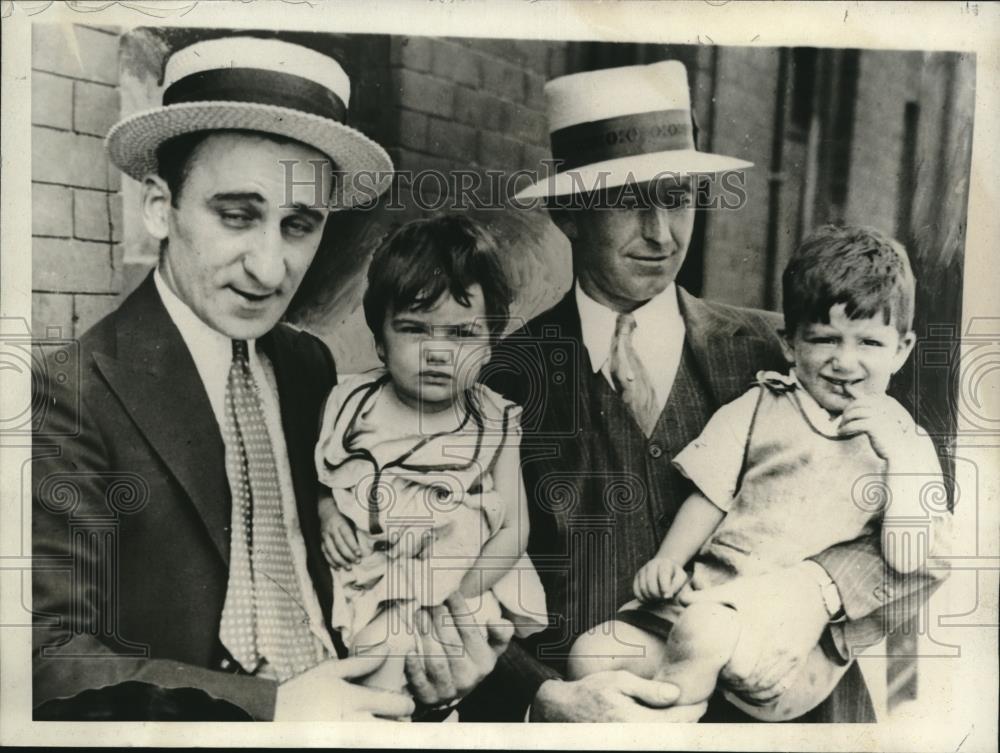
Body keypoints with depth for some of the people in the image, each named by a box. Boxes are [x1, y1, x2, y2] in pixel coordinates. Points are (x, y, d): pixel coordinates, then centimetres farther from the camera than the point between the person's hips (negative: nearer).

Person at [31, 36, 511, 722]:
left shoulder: (312, 366, 3)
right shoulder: (72, 397, -12)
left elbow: (333, 558, 8)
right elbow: (50, 658, -14)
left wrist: (424, 666, -8)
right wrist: (272, 707, -24)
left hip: (348, 698, 4)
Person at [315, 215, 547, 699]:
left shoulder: (495, 424, -3)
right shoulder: (351, 403, 0)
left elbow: (513, 527, -2)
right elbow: (317, 477, 13)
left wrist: (461, 596, -13)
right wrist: (327, 513, -8)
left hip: (470, 588, 0)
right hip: (377, 589, 0)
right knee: (385, 681, -15)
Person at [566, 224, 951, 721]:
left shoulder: (905, 444, 5)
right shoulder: (760, 406, 10)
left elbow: (907, 559, -7)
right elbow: (710, 498, 10)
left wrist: (896, 453, -14)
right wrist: (667, 560, -5)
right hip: (707, 592, 4)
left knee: (702, 631, -34)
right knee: (590, 657, -12)